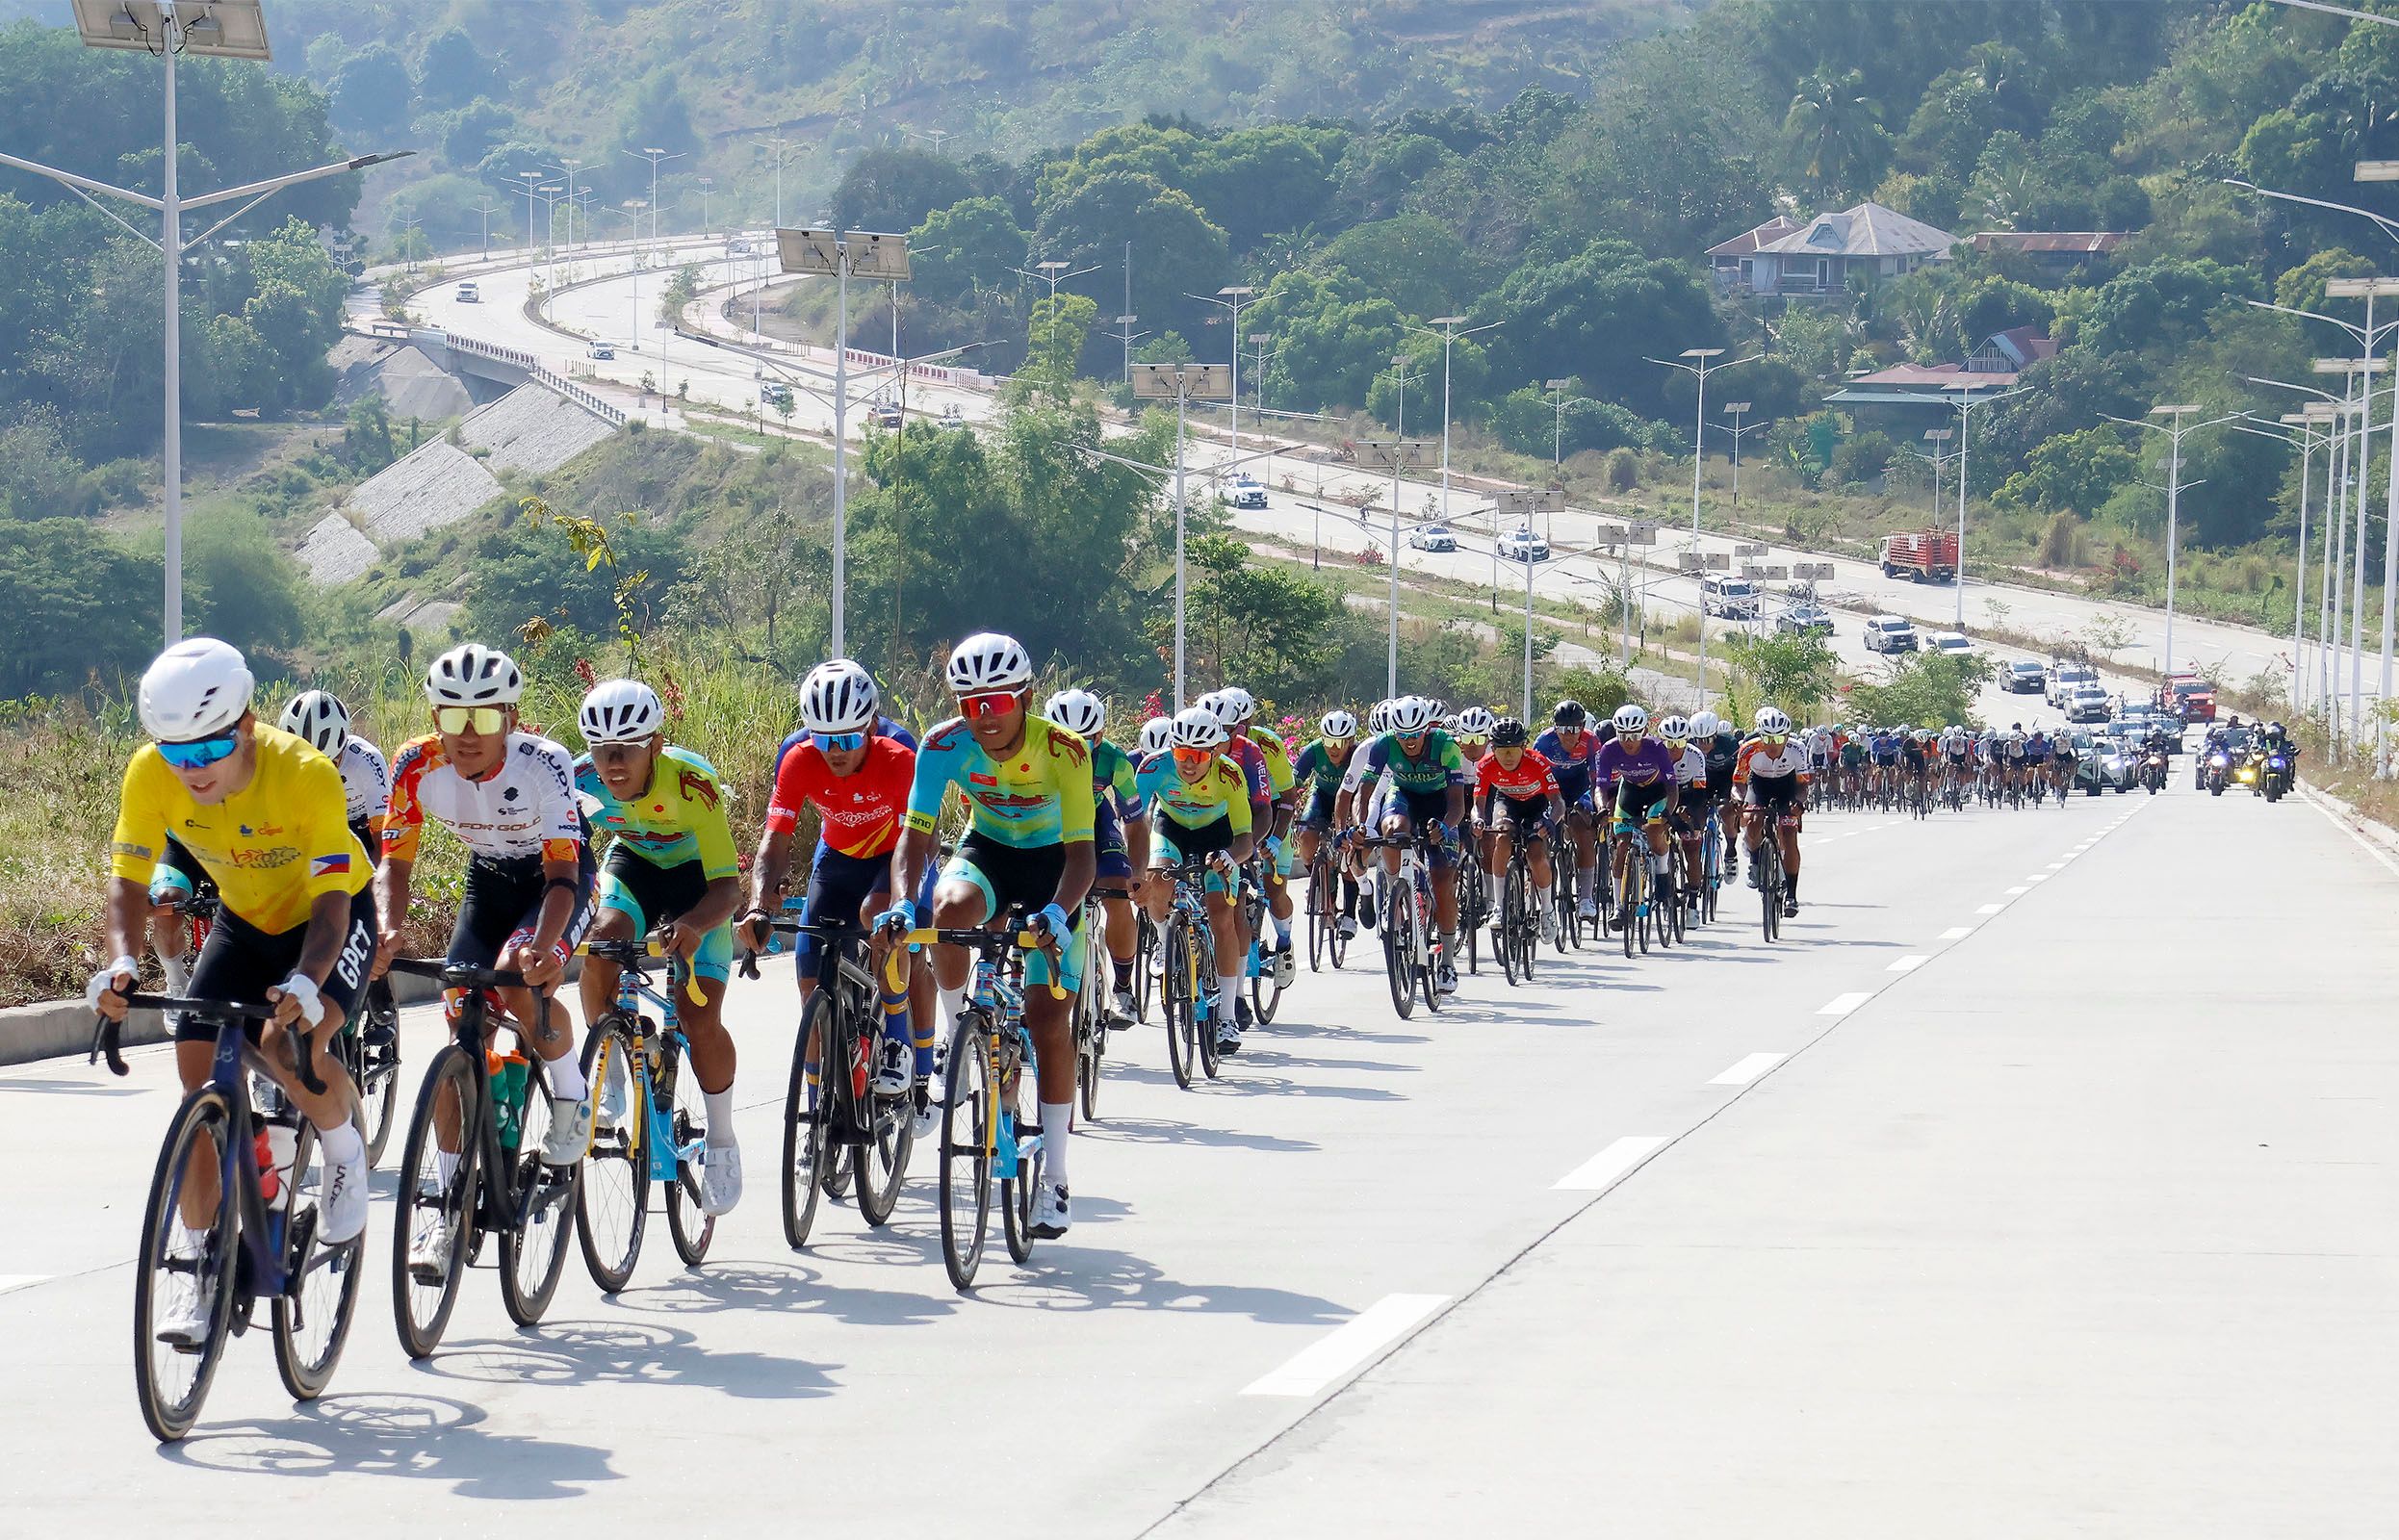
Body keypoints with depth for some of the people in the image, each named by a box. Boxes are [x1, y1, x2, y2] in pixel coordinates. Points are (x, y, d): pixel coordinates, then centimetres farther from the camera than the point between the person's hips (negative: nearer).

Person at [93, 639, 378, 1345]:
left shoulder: (305, 773, -34)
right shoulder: (151, 774, -24)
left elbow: (333, 898, -36)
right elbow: (129, 878, -20)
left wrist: (305, 983, -53)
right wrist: (121, 962, -39)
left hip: (330, 917, -4)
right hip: (245, 921, 4)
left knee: (289, 1043, -31)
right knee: (199, 1071, -10)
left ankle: (346, 1154, 1)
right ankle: (198, 1268, 0)